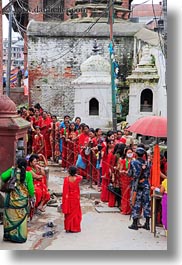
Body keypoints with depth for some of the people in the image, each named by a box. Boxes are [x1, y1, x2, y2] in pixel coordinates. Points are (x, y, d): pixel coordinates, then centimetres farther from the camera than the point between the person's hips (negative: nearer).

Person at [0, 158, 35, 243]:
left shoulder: (12, 171, -7)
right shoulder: (28, 174, -9)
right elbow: (30, 187, -6)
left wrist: (11, 169, 6)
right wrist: (32, 197, 8)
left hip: (11, 198, 1)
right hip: (22, 199, -1)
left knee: (10, 216, 12)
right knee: (21, 218, 9)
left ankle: (8, 235, 19)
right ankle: (21, 236, 14)